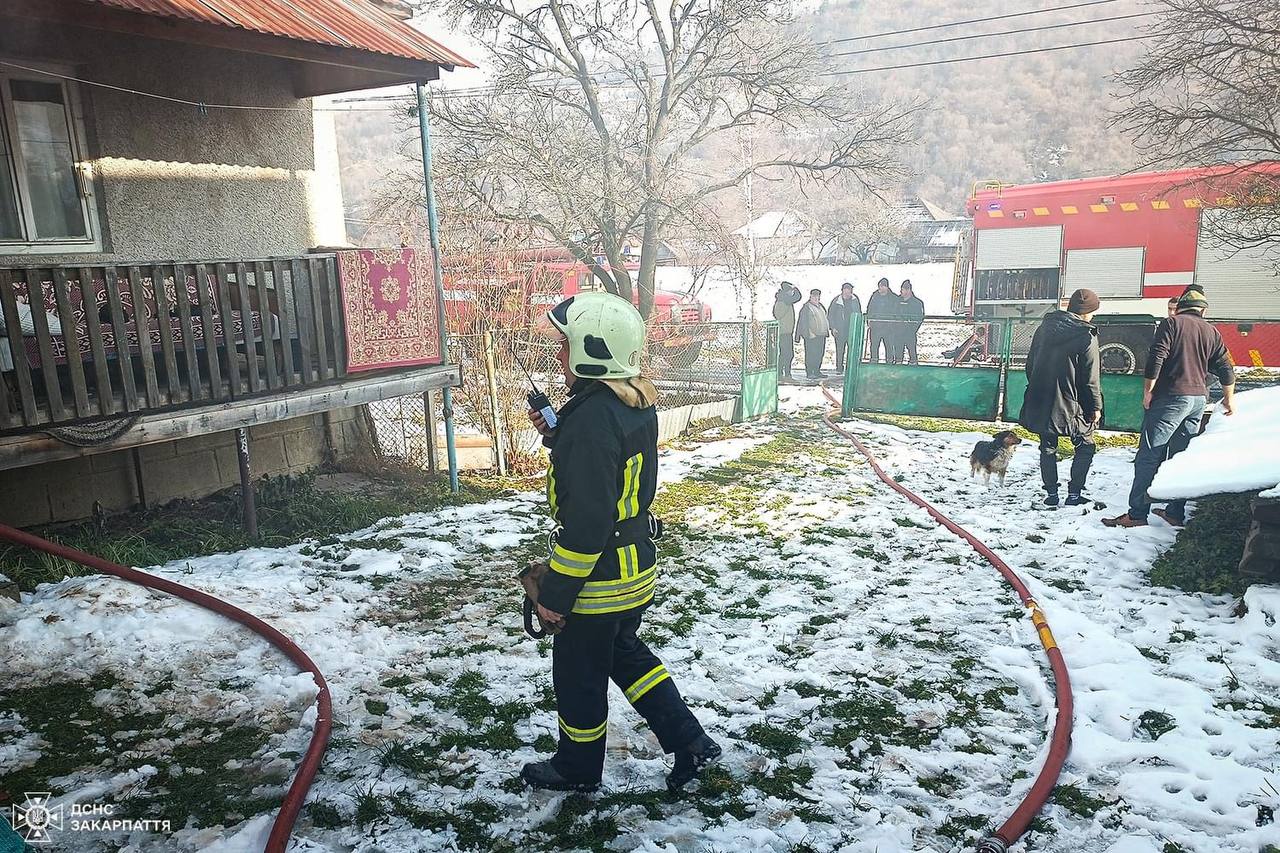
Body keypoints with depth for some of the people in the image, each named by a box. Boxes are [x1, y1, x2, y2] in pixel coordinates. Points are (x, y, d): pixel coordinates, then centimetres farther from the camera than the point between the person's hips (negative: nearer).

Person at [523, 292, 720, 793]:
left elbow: (587, 520, -29)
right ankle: (690, 743, 30)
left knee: (577, 673, 14)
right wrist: (556, 436, 3)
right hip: (637, 564, 9)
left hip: (600, 577, -9)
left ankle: (577, 768, 37)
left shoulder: (591, 418, -29)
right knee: (623, 653, 27)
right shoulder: (637, 402, 0)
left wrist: (554, 594, -19)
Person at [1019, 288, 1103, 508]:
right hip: (1069, 404, -5)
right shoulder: (1086, 337, -12)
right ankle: (1074, 493, 8)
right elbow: (1091, 377, -10)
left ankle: (1051, 493, 14)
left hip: (1040, 401, 5)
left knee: (1048, 448, 14)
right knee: (1086, 446, 12)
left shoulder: (1044, 327, 5)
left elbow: (1030, 362, 12)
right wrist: (1096, 406, -1)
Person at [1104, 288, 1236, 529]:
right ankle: (1175, 513, 14)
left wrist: (1148, 390, -8)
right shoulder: (1212, 332, 14)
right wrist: (1229, 399, 29)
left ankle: (1137, 513, -10)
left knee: (1148, 456, -7)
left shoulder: (1171, 323, -3)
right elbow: (1226, 368, 16)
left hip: (1171, 397, -6)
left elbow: (1156, 357, -14)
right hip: (1198, 400, 7)